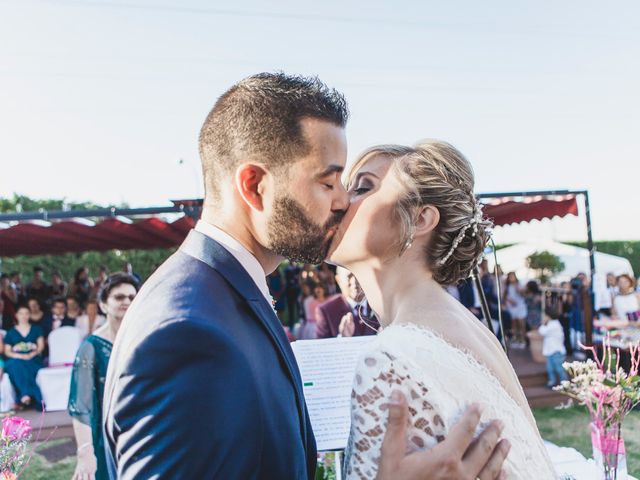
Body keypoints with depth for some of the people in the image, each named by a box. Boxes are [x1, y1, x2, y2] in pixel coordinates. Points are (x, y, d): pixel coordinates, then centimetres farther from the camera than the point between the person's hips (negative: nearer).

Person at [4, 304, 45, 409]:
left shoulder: (36, 329, 17)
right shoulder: (11, 333, 15)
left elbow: (41, 345, 7)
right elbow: (7, 351, 6)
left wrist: (32, 354, -13)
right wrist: (21, 356, -12)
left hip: (34, 361, 0)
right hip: (16, 360, 0)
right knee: (15, 364, -35)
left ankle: (25, 394, -38)